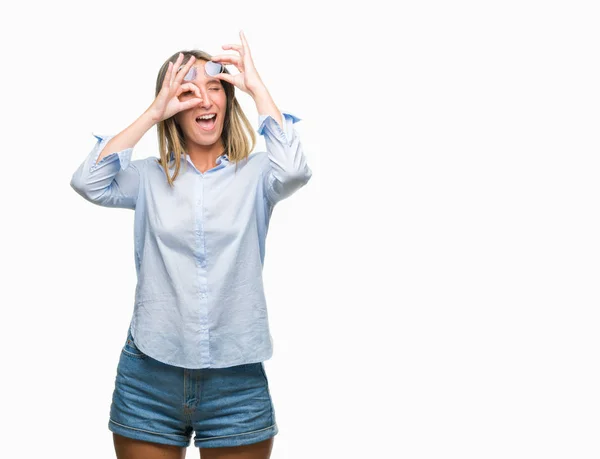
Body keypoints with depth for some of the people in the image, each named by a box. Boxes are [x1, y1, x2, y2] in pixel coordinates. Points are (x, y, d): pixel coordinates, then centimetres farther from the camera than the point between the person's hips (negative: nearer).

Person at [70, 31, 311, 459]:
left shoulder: (254, 174, 3)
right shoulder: (150, 177, 7)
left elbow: (294, 170, -18)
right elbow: (88, 182, -10)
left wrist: (256, 86, -9)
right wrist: (153, 113, -6)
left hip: (237, 379, -1)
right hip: (149, 375, 1)